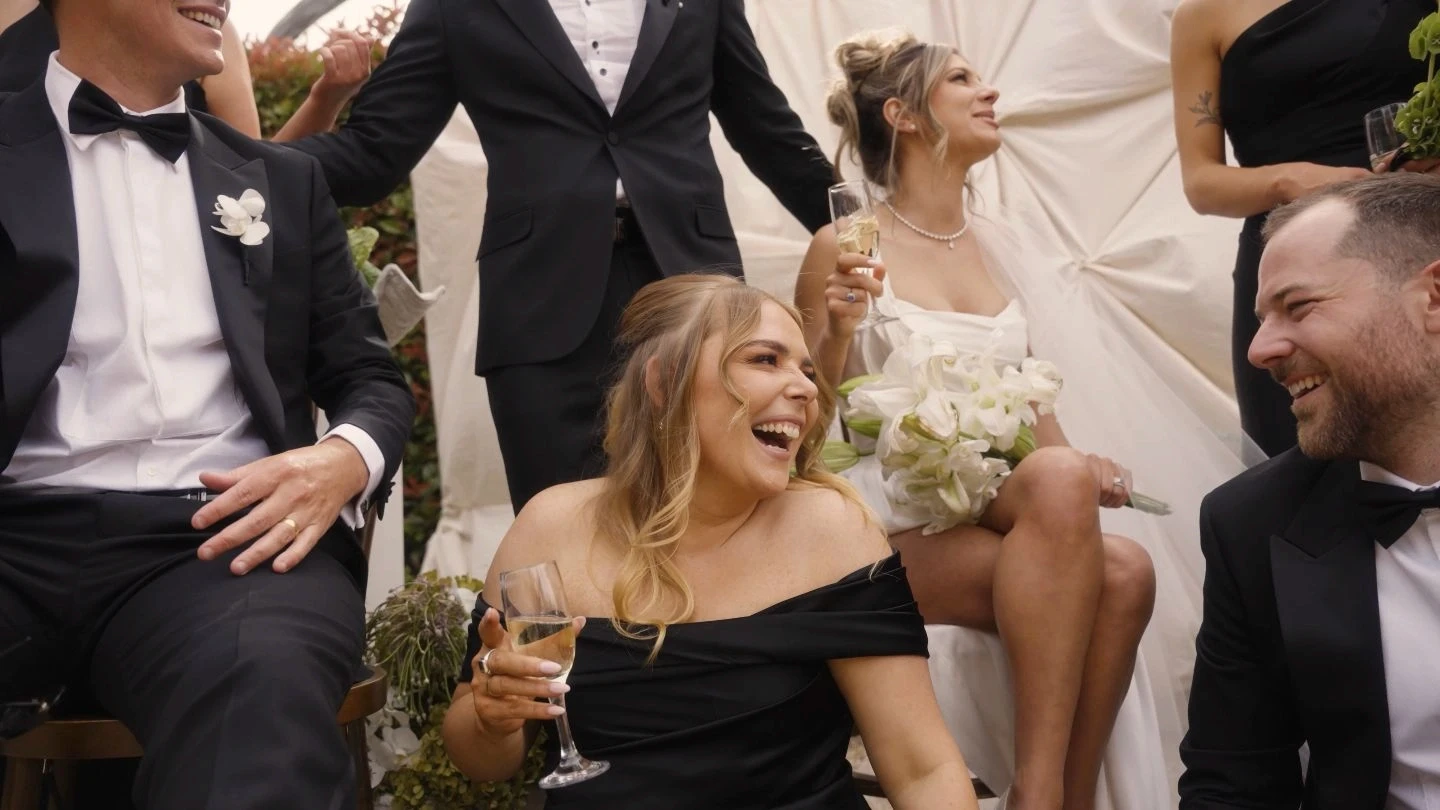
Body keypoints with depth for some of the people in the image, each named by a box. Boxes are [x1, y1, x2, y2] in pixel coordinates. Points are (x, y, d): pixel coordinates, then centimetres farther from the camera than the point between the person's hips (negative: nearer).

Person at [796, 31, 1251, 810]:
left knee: (1125, 573, -28)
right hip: (894, 523, -5)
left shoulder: (997, 245, 15)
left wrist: (1074, 467, -3)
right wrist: (838, 332, -18)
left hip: (1003, 510, 5)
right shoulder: (845, 248, -2)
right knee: (1056, 481, -34)